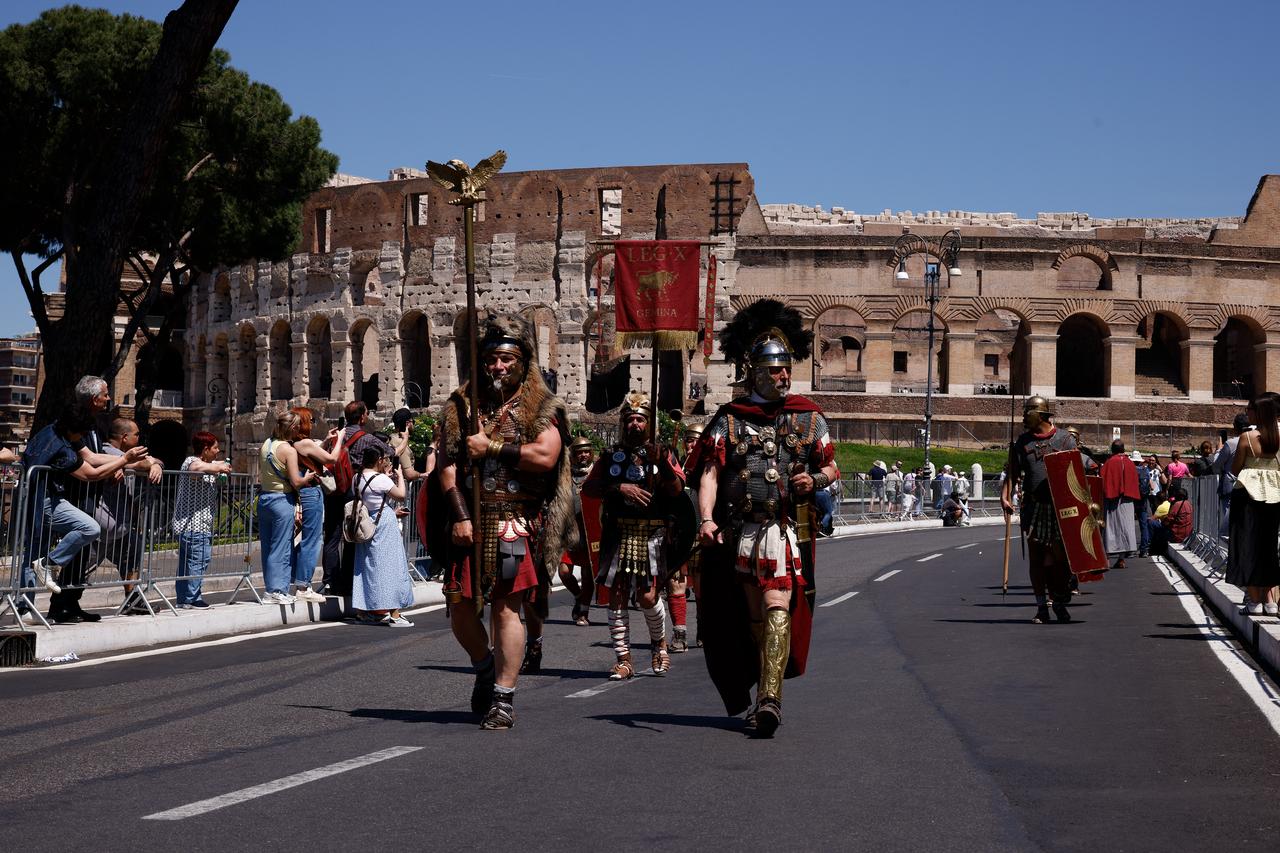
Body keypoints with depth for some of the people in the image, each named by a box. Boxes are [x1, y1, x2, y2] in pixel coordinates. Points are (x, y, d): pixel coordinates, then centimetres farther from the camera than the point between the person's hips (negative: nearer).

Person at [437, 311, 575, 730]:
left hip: (518, 522, -3)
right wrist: (460, 516, -7)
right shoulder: (461, 405, 11)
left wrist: (492, 448, -11)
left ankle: (503, 698, -1)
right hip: (471, 522, 3)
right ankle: (486, 670, 29)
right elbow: (448, 465, 4)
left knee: (506, 607, -6)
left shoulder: (541, 408, 3)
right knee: (461, 607, 2)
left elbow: (546, 456, -14)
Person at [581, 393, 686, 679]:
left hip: (652, 535, -2)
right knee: (617, 596, -1)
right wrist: (620, 488, -10)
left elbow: (677, 489, -7)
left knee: (647, 597, -9)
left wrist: (663, 464, -23)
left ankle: (659, 642, 20)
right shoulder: (611, 456, 12)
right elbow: (588, 489, 2)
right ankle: (623, 660, 6)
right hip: (618, 534, 2)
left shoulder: (662, 454, 9)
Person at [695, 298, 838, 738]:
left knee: (777, 609, -16)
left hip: (789, 532, -1)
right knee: (755, 618, 10)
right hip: (741, 533, 2)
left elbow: (831, 466, 15)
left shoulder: (808, 416, 7)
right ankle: (769, 695, 25)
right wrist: (706, 519, -18)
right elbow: (710, 472, -3)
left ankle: (768, 700, -23)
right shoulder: (728, 419, 4)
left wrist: (816, 479, -9)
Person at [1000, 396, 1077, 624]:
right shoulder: (1022, 442, 9)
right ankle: (1042, 606, 8)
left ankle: (1059, 602, 16)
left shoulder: (1065, 439, 4)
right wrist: (1005, 496, -9)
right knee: (1036, 557, 2)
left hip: (1061, 507, -2)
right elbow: (1013, 474, 6)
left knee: (1061, 555, -1)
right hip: (1033, 507, 2)